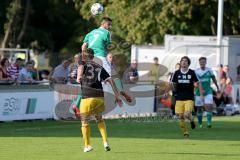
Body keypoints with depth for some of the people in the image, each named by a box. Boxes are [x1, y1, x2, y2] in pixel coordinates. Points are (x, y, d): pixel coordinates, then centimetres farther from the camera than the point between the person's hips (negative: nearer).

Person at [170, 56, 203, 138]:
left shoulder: (192, 73, -2)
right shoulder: (177, 73, 2)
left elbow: (197, 83, 4)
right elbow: (173, 84, 13)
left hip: (189, 98, -2)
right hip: (179, 98, 2)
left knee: (187, 115, -18)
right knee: (181, 117, 1)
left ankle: (191, 119, 17)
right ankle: (185, 132, 18)